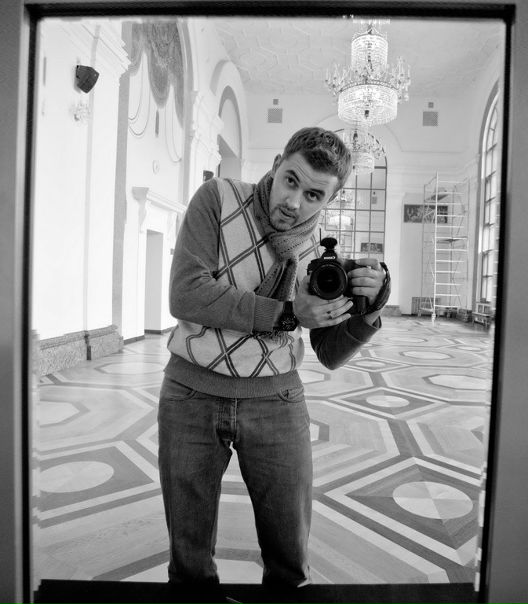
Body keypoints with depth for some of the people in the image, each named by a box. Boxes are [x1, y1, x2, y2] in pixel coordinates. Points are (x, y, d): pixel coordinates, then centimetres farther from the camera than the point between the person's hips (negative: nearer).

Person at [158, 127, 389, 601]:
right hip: (191, 393, -1)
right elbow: (186, 295, -19)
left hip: (276, 401, 2)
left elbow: (331, 355, 2)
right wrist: (287, 314, -21)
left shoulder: (322, 253, -1)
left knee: (290, 560, 13)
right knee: (189, 558, 15)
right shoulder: (218, 198, -8)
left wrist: (368, 306, -17)